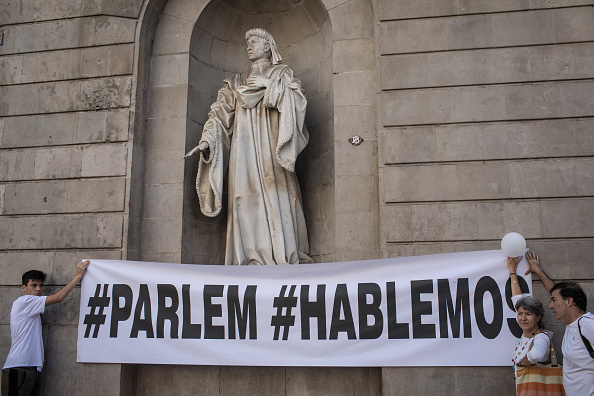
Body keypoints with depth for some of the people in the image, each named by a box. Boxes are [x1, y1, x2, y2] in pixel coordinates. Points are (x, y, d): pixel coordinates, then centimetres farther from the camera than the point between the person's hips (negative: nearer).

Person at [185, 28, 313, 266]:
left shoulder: (283, 75, 17)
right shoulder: (237, 84, 24)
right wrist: (207, 140, -2)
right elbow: (221, 113, 12)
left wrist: (269, 85, -5)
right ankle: (253, 258, -9)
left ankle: (284, 256, -12)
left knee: (276, 198, -12)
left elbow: (298, 99, -1)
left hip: (271, 147, -3)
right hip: (245, 152, 3)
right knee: (248, 200, -8)